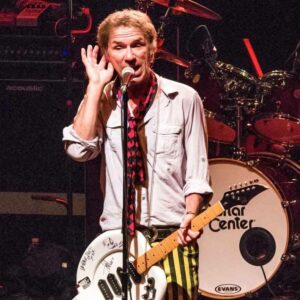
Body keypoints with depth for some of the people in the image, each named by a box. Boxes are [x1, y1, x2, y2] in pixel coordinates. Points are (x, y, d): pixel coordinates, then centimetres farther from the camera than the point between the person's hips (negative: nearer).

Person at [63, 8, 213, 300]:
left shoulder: (183, 98, 3)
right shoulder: (100, 101, 8)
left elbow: (197, 172, 4)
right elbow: (79, 149, -11)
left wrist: (190, 215, -13)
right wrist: (95, 86, -7)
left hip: (171, 236, -1)